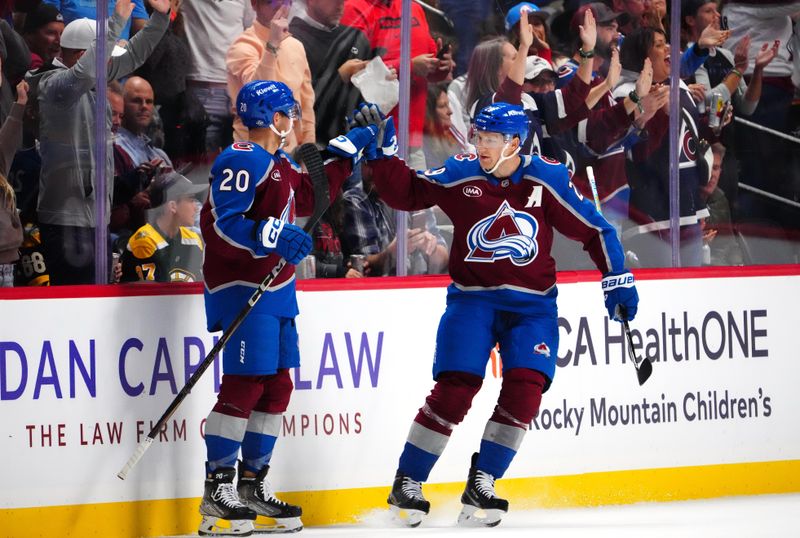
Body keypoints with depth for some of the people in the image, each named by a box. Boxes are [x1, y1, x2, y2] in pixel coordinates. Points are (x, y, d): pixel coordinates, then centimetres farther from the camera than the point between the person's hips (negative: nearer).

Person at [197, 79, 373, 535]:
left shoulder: (282, 164, 16)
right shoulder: (243, 162, -14)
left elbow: (309, 197, 30)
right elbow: (222, 223, -22)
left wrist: (348, 151, 28)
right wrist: (271, 235, -34)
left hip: (277, 291, 10)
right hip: (242, 289, -10)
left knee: (277, 386, 10)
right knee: (245, 385, -13)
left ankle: (253, 484, 18)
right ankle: (218, 489, -10)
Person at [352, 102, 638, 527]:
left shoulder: (548, 179, -5)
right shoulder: (460, 176, -3)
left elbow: (592, 229, 1)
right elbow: (405, 193, 3)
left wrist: (618, 280, -1)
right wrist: (383, 152, -10)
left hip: (532, 303, 1)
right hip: (472, 297, -1)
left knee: (524, 389, -15)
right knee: (455, 388, -14)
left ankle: (480, 485, -3)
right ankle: (406, 484, -4)